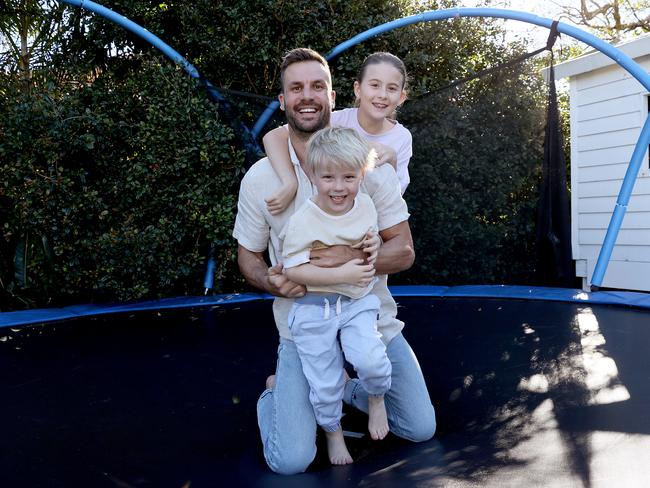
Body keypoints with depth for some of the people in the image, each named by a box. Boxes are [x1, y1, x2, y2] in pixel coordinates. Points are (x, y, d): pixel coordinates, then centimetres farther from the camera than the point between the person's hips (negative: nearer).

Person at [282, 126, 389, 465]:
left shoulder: (366, 206, -2)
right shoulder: (303, 222, -19)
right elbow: (293, 271, -20)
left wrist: (374, 246, -6)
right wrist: (342, 274, -26)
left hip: (357, 302, 3)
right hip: (314, 309, -3)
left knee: (370, 359, -22)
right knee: (325, 384, 5)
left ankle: (376, 398, 15)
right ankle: (332, 431, 37)